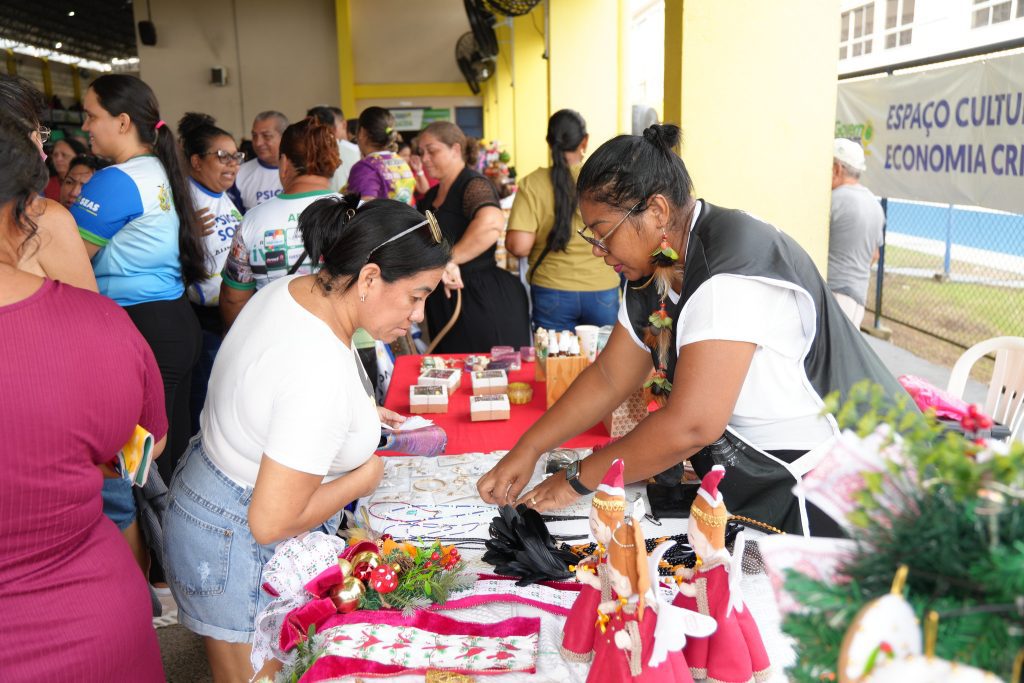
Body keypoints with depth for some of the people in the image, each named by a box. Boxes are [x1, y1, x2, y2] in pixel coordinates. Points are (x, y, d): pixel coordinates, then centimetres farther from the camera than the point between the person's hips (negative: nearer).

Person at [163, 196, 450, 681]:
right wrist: (364, 477, -16)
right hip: (241, 554, -9)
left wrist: (356, 415, 8)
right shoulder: (322, 373, -34)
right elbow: (272, 523, -30)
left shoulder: (289, 290, -6)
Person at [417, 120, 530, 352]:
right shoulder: (431, 196, 13)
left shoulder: (473, 185, -14)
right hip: (444, 302, 9)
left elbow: (491, 222, -38)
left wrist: (451, 260, -34)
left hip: (484, 301, -9)